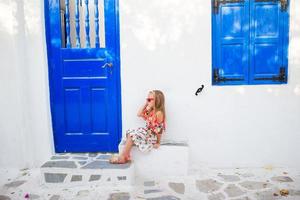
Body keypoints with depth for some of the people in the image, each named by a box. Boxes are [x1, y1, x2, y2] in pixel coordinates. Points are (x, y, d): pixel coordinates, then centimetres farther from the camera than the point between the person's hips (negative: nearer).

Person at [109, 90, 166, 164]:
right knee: (129, 131, -5)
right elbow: (139, 114, 10)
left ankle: (122, 157, -9)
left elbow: (159, 129, -14)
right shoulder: (150, 111, 10)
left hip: (152, 136, -9)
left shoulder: (159, 113, -17)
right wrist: (145, 104, 4)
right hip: (147, 133, 9)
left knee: (132, 135, -20)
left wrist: (158, 143, -10)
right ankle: (127, 156, -9)